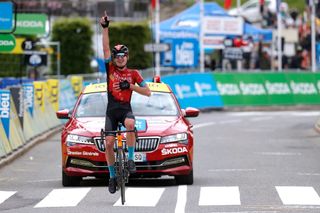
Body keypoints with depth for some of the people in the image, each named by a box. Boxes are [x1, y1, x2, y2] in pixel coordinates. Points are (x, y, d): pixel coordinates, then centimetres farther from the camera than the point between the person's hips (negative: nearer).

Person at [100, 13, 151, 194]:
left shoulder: (133, 74, 5)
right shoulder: (110, 69, 7)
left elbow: (148, 92, 1)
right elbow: (106, 48, -3)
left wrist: (130, 86, -11)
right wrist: (105, 28, -13)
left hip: (126, 109, -2)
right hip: (111, 111, 2)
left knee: (130, 124, -37)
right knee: (109, 143, -7)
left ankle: (130, 159, -28)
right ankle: (112, 176, 9)